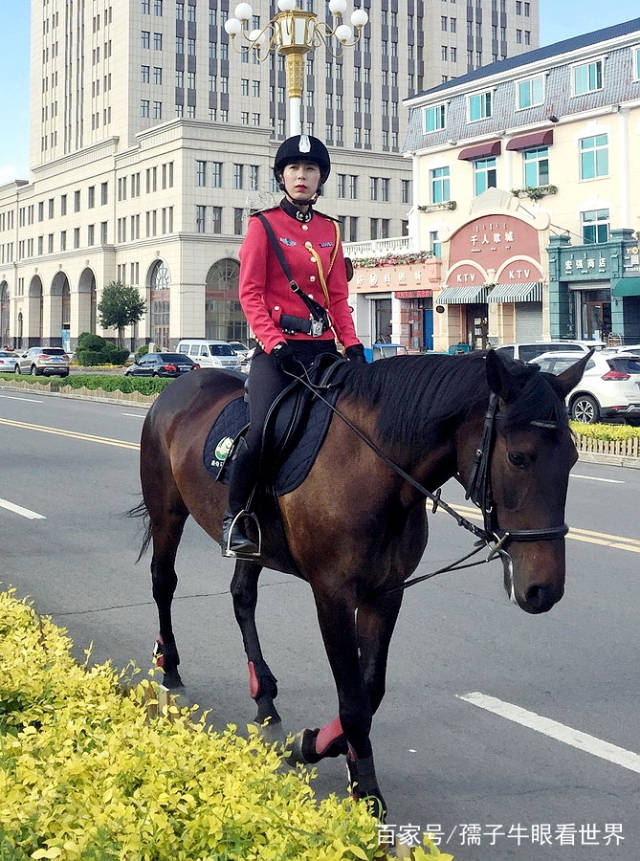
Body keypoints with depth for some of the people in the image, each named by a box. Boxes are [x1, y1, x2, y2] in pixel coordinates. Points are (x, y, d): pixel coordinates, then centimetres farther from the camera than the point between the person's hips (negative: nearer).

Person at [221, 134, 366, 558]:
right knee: (264, 427, -23)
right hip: (279, 346, -5)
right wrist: (274, 343, -17)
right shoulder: (263, 225, 1)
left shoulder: (330, 230, 15)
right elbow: (250, 292, -5)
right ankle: (234, 518, -6)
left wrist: (353, 345, 0)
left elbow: (338, 296, 14)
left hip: (324, 346, 5)